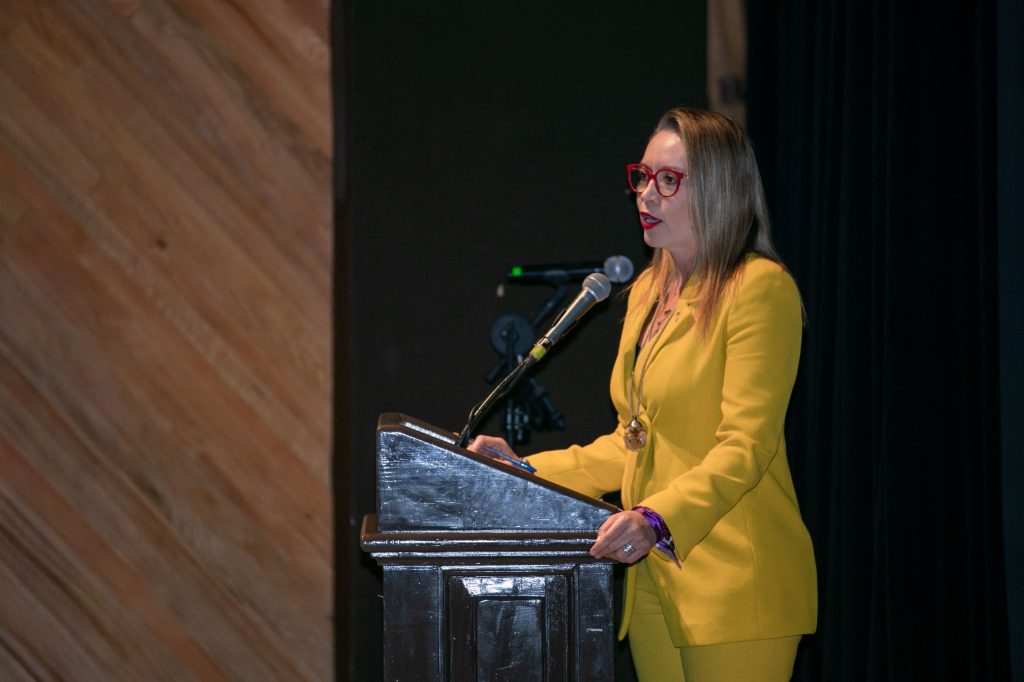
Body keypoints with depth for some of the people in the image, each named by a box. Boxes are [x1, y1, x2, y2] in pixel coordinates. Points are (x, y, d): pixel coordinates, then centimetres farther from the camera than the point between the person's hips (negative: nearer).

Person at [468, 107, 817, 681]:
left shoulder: (760, 287, -9)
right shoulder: (647, 291, 18)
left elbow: (745, 448, -17)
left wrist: (657, 520, -29)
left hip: (733, 584, -7)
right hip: (652, 576, 8)